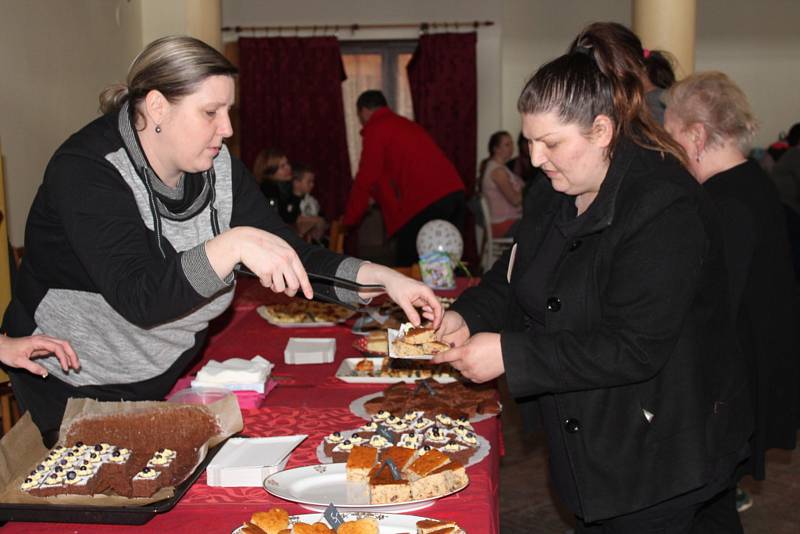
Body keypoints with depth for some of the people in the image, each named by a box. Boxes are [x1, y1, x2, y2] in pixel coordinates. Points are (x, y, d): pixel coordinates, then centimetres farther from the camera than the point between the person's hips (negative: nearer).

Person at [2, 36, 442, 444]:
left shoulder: (218, 168, -5)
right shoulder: (86, 171, -25)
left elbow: (292, 259, -6)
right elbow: (140, 300, -36)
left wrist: (384, 278, -19)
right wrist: (233, 244, -47)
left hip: (166, 381, 6)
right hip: (76, 389, -6)